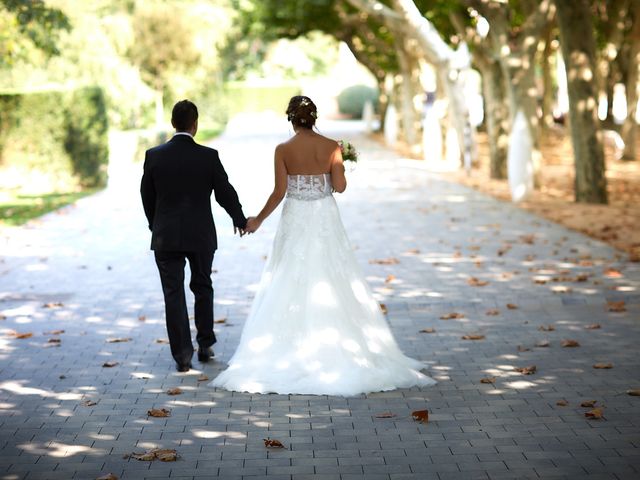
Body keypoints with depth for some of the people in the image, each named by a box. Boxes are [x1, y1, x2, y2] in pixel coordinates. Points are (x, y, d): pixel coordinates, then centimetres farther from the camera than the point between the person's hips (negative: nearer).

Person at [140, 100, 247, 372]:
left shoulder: (154, 155, -5)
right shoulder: (208, 156, -8)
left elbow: (147, 196, 5)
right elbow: (225, 193, -1)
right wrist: (239, 220, 17)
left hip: (165, 237, 0)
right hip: (201, 236, 0)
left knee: (174, 294, 3)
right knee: (202, 288, 18)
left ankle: (182, 355, 1)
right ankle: (205, 345, 24)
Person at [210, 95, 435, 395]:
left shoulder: (283, 150, -7)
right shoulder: (331, 146, -5)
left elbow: (279, 192, -7)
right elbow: (340, 186, -7)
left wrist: (258, 220, 6)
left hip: (296, 222, -1)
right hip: (326, 222, 1)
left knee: (291, 289, 5)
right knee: (333, 287, 9)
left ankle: (291, 353, 5)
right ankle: (342, 350, 10)